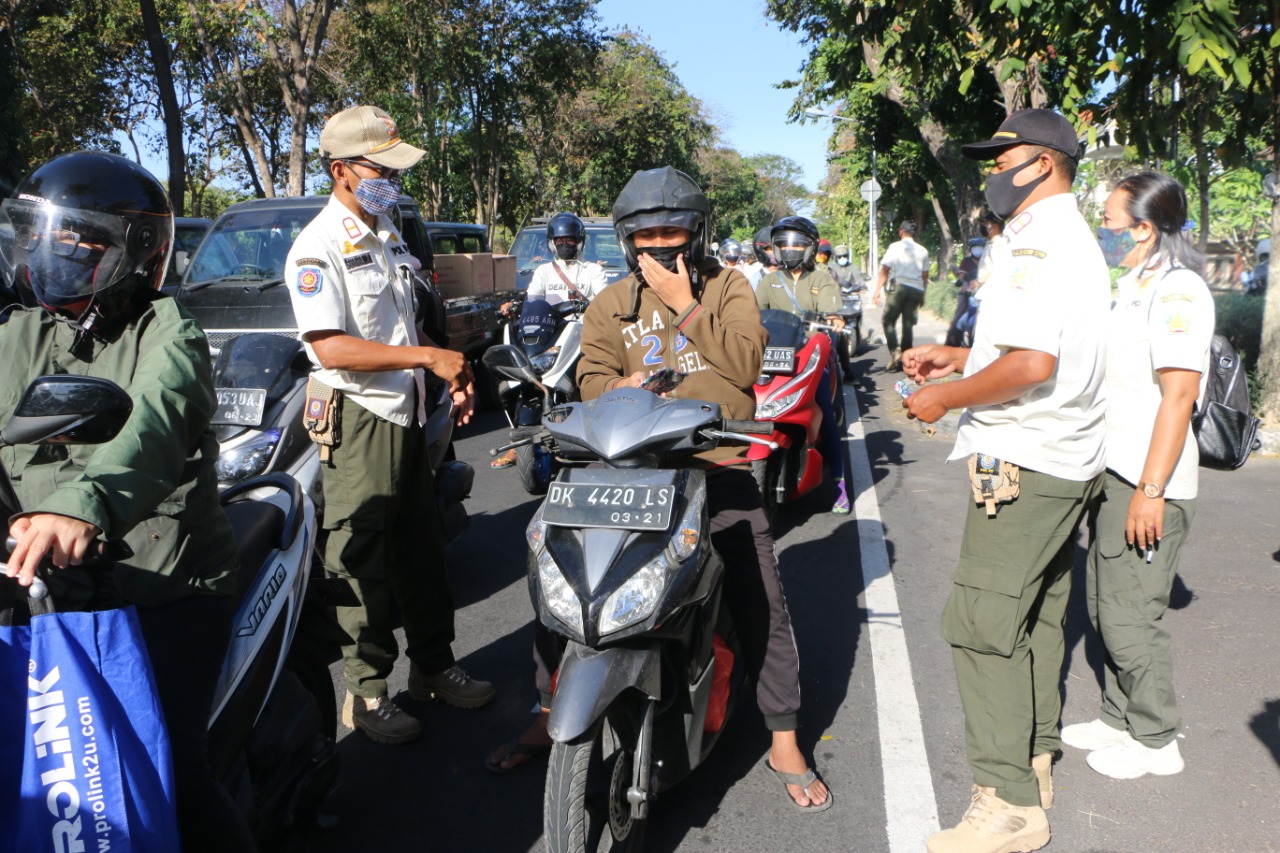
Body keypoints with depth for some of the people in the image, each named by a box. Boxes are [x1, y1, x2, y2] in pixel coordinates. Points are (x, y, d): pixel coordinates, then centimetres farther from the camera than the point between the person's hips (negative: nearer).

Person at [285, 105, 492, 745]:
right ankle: (367, 693, 12)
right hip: (357, 421, -8)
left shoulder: (388, 236, 14)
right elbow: (331, 349, -23)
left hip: (405, 415, 8)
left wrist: (452, 376, 13)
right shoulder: (318, 247, -14)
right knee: (363, 561, 0)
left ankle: (433, 666, 29)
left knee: (423, 551, 15)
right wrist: (427, 356, -23)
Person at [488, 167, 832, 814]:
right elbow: (592, 381, -2)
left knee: (761, 605, 0)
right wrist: (628, 387, -23)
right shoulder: (610, 306, 12)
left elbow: (746, 362, -9)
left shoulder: (727, 287, 7)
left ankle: (784, 744, 18)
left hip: (718, 470, -1)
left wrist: (684, 305, -13)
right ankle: (548, 717, 18)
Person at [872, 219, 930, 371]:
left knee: (888, 320, 2)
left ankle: (894, 351, -18)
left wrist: (877, 291, -7)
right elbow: (925, 275, 15)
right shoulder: (922, 251, 13)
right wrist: (922, 295, 24)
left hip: (899, 287, -4)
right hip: (917, 290, 4)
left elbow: (884, 270, -7)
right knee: (908, 324, 9)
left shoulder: (895, 247, 0)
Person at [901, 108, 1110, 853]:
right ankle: (1036, 760, 30)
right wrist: (955, 356, 16)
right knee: (1037, 616, 17)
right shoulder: (1079, 240, 17)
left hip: (1024, 464, -11)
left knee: (981, 625, -8)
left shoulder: (1037, 242, -17)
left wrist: (947, 397, -15)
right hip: (1071, 460, 11)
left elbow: (1034, 362, -27)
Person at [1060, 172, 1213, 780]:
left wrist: (1151, 490, -23)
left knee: (1129, 617, -1)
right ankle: (1119, 719, 30)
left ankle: (1156, 741, 15)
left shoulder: (1178, 291, -15)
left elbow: (1178, 396, -21)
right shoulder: (1133, 288, 14)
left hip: (1148, 484, -10)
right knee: (1105, 607, 16)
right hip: (1114, 475, 10)